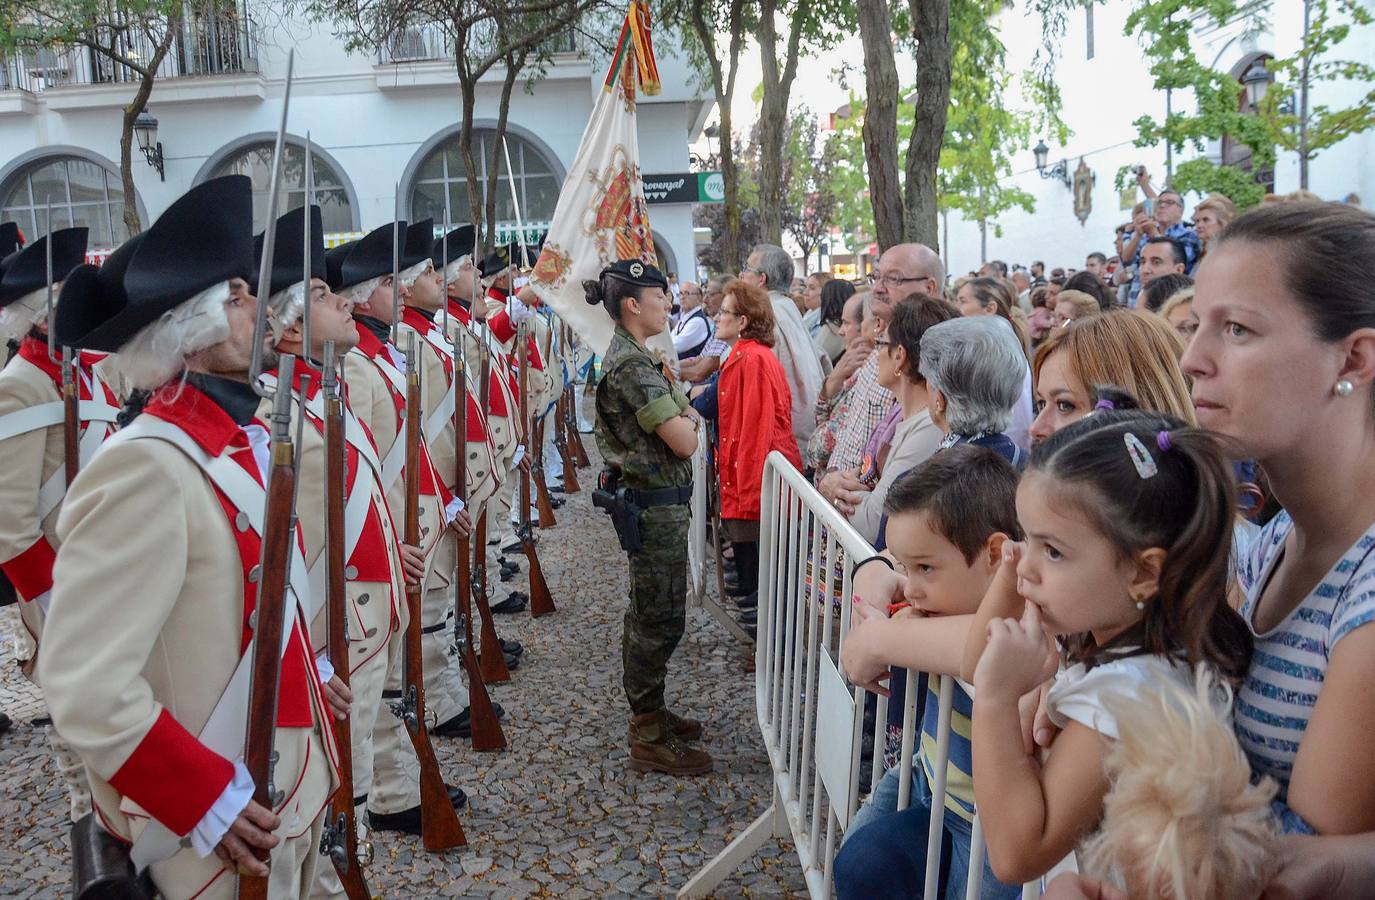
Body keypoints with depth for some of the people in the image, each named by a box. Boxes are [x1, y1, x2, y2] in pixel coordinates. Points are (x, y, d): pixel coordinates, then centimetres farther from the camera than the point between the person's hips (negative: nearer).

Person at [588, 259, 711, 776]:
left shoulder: (632, 358, 13)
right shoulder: (631, 366, -20)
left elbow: (676, 413, 18)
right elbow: (684, 441, -22)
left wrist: (680, 415, -3)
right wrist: (688, 420, -1)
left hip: (655, 501, 11)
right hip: (656, 504, -11)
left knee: (651, 615, 19)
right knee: (659, 619, -1)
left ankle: (650, 713, 33)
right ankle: (648, 739, 10)